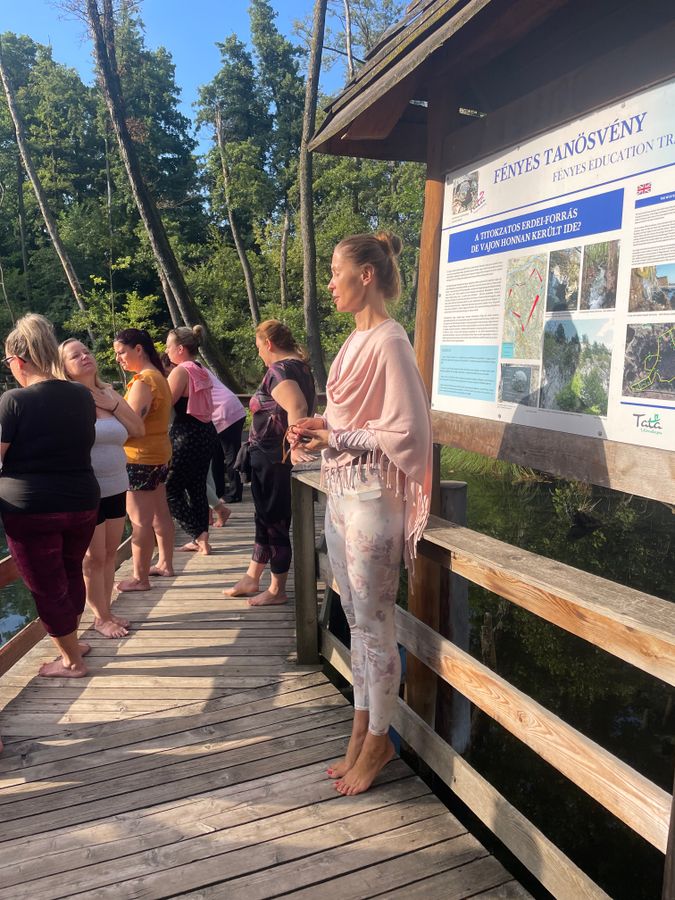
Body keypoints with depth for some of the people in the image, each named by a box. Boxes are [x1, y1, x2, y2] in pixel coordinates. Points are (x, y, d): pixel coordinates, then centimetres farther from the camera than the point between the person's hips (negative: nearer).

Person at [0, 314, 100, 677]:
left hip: (31, 510, -5)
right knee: (70, 573, 25)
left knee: (47, 586, 10)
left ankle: (71, 661, 23)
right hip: (82, 503, 6)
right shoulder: (83, 395, 2)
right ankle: (72, 641, 41)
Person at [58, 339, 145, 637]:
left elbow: (139, 429, 3)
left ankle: (106, 611, 27)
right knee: (94, 558, 4)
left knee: (110, 554, 13)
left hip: (117, 488, 6)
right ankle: (101, 618, 18)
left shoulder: (109, 394, 8)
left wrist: (113, 404, -6)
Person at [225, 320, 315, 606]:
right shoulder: (300, 367, 12)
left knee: (274, 521, 2)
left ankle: (277, 590, 15)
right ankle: (251, 580, 31)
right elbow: (303, 406, 15)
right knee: (268, 518, 18)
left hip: (272, 458, -10)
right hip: (276, 456, 10)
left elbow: (296, 407, -34)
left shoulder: (279, 370, -18)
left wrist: (294, 447, -34)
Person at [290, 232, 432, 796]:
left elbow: (404, 432, -20)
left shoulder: (390, 341, -15)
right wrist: (319, 433, 1)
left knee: (374, 625, 5)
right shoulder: (358, 339, 12)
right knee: (356, 620, 17)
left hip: (371, 496, -9)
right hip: (342, 492, 9)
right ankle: (363, 732, 32)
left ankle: (378, 740, 24)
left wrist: (333, 436, -14)